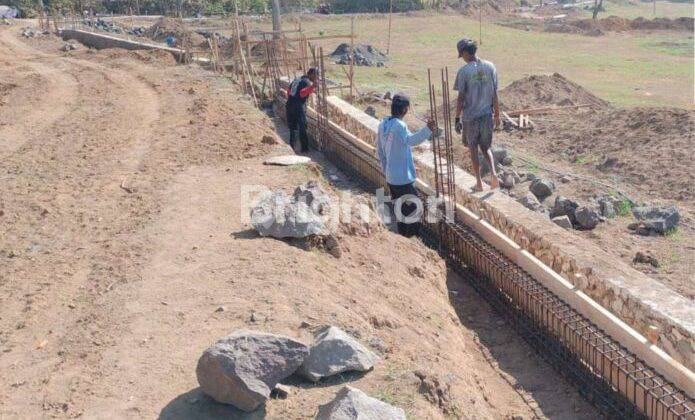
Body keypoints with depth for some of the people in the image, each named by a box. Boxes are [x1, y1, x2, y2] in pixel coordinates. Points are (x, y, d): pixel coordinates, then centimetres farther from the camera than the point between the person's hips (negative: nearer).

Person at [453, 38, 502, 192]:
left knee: (473, 148, 13)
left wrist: (457, 119, -4)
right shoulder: (490, 67, 0)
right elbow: (495, 94, 3)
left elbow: (461, 98, -11)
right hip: (487, 115, 3)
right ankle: (493, 173, -4)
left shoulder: (464, 71, -12)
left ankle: (479, 182, 14)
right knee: (485, 147, 18)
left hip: (470, 117, -3)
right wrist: (497, 115, 12)